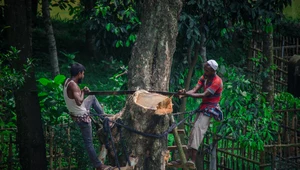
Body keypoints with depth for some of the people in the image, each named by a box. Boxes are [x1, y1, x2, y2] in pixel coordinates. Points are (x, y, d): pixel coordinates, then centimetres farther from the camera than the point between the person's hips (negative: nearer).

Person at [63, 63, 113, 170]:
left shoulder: (68, 81, -1)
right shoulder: (73, 85, -29)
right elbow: (79, 102, -39)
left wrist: (83, 92, 2)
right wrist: (83, 92, -21)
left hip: (76, 112, 9)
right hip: (82, 117, -9)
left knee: (92, 97, 29)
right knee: (88, 142, 2)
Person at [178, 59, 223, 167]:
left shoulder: (217, 81, -16)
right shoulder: (204, 77, 9)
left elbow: (204, 95, -24)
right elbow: (195, 90, -3)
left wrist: (188, 94, -30)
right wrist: (185, 93, -24)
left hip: (210, 108, -9)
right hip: (203, 107, 9)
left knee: (198, 127, -25)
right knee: (194, 130, 5)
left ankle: (193, 160, -36)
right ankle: (187, 158, 8)